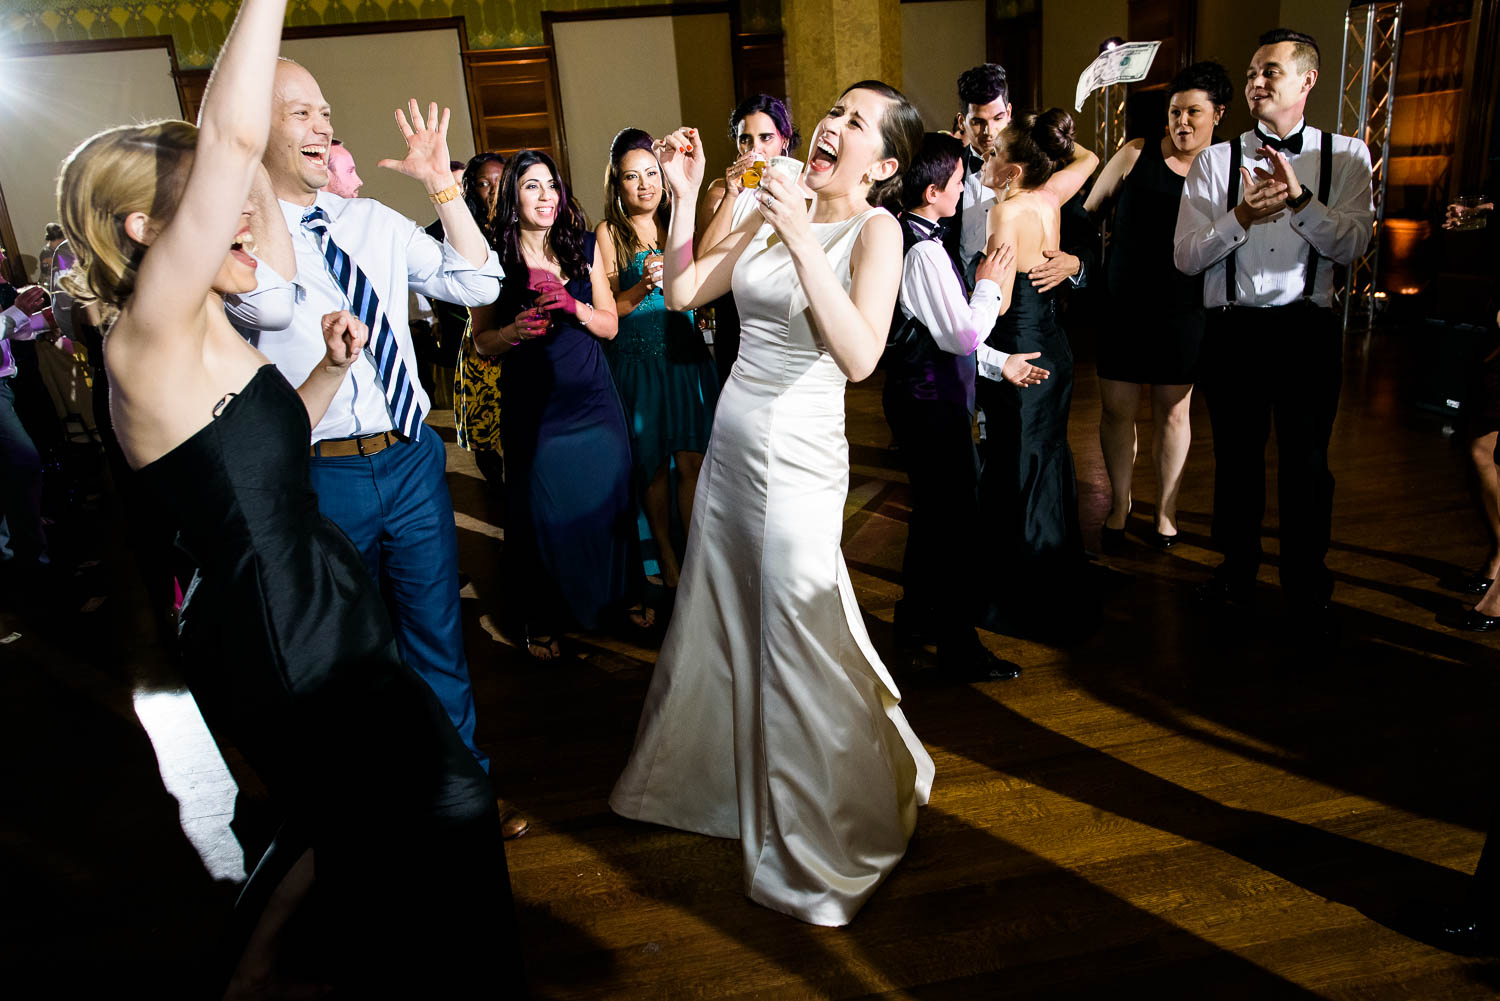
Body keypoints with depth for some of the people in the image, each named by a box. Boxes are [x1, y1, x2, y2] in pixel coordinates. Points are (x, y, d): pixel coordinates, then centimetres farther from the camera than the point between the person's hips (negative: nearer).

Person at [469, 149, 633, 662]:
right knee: (541, 510, 8)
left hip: (592, 399, 2)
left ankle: (616, 597, 35)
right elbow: (481, 341, 2)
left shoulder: (584, 246, 3)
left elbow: (610, 326, 4)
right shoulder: (495, 259, -4)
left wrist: (574, 307, -15)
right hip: (533, 408, -2)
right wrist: (515, 330, -18)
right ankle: (543, 619, 28)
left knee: (606, 500, 12)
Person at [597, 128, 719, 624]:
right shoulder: (609, 232, -1)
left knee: (691, 460, 0)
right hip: (636, 364, -2)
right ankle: (666, 560, 23)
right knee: (653, 466, 7)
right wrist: (643, 286, -21)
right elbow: (606, 309, -5)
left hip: (685, 356, 3)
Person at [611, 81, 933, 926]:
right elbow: (683, 292, 8)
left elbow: (860, 357, -27)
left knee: (798, 646, 5)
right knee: (719, 625, 19)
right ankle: (711, 779, 46)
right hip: (731, 445, 7)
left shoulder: (875, 230, -11)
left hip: (796, 459, -6)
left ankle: (827, 844, 29)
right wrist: (686, 195, -1)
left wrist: (801, 242, -30)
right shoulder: (776, 213, 8)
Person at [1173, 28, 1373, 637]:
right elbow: (1185, 257, -5)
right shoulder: (1215, 161, 3)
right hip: (1233, 330, 1)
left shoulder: (1345, 156, 4)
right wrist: (1240, 217, -21)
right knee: (1236, 456, 13)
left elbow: (1351, 245, -9)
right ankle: (1238, 569, 33)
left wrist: (1299, 198, -23)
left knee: (1306, 462, 6)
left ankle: (1307, 591, 23)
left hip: (1308, 330, 0)